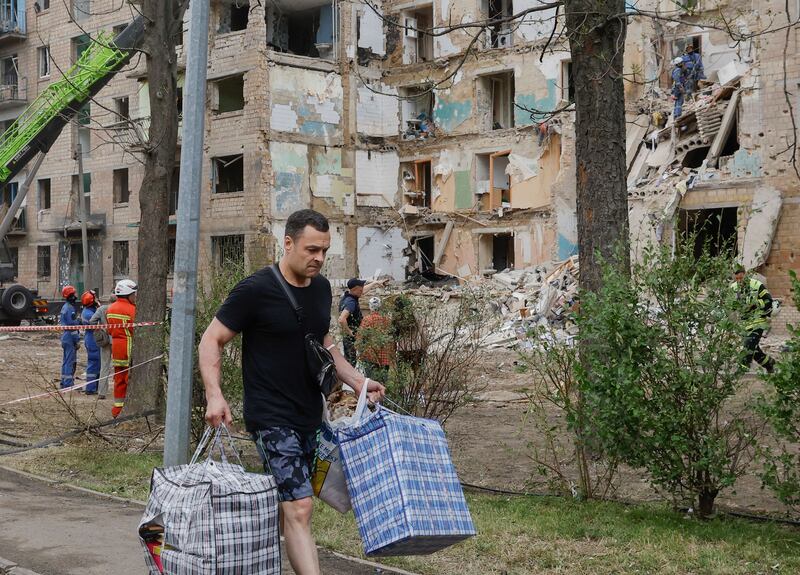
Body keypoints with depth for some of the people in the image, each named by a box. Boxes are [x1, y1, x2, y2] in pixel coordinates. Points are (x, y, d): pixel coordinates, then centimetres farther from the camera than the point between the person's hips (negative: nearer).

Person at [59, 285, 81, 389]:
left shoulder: (65, 307, 15)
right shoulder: (70, 308, -17)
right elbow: (72, 326, -19)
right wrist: (77, 340, -15)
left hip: (66, 337, 10)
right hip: (70, 338, -10)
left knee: (66, 361, 15)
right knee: (70, 362, -8)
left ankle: (64, 383, 21)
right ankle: (68, 384, -7)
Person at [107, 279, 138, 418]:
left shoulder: (110, 309, 10)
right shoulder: (131, 309, -15)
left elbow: (109, 330, 16)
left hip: (115, 345, 8)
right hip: (129, 347, -8)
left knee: (119, 379, 14)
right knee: (131, 378, -2)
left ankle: (117, 408, 18)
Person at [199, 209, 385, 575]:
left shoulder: (321, 288, 9)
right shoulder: (256, 290, -13)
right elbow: (210, 341, -8)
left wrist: (356, 381, 11)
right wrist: (214, 395, -22)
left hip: (310, 417, 7)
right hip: (272, 420, -7)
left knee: (281, 508, 14)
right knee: (299, 509, -14)